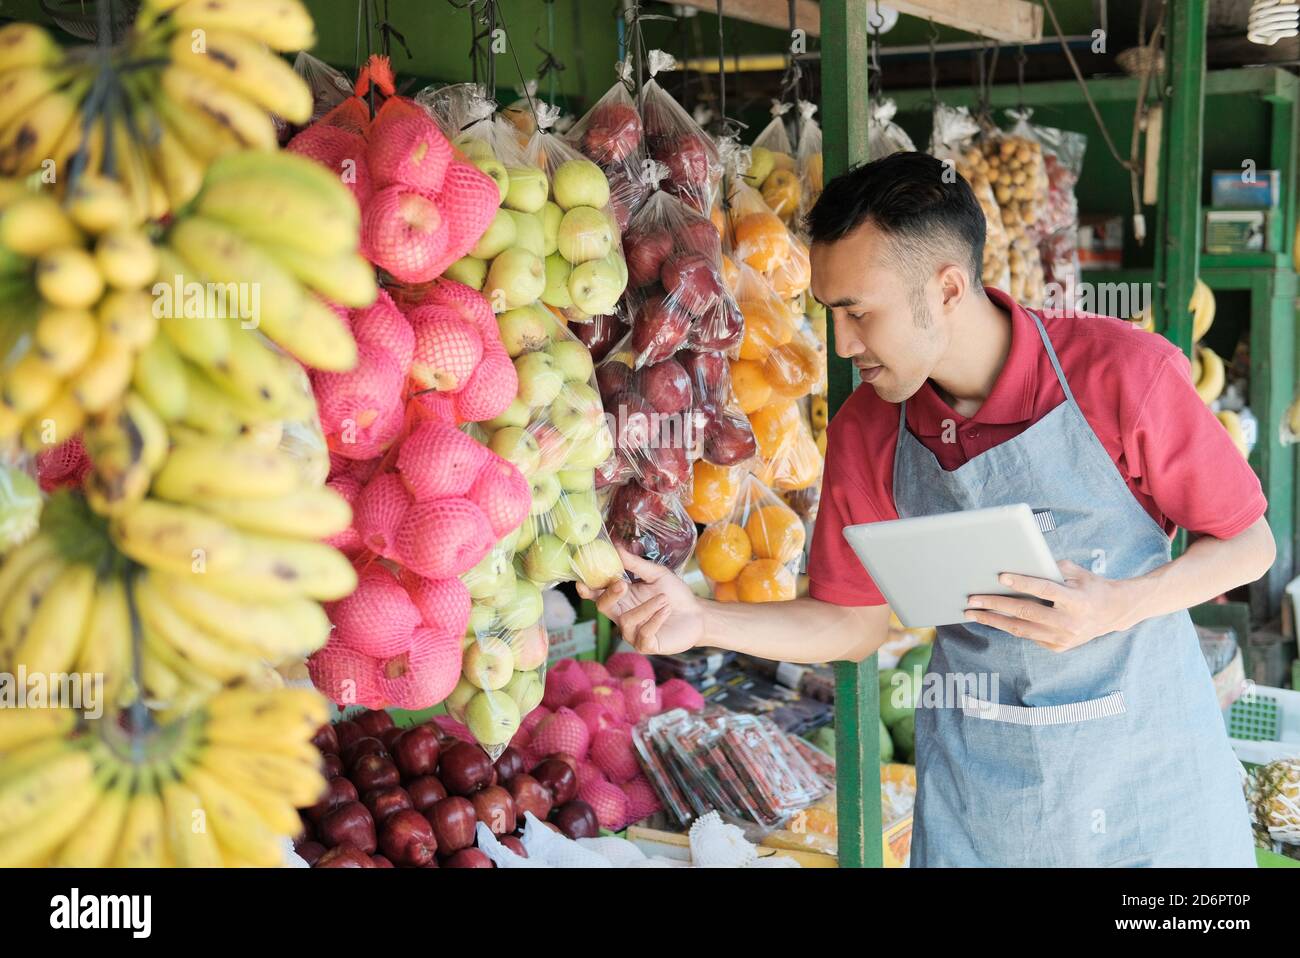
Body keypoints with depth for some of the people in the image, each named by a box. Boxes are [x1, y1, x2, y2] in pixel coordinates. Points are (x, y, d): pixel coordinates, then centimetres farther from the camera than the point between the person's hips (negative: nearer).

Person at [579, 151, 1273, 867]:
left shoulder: (1124, 372, -17)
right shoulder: (865, 433, -6)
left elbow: (1248, 544, -7)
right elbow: (855, 622, 2)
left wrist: (1118, 605, -24)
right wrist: (701, 620, -11)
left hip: (1145, 752, -1)